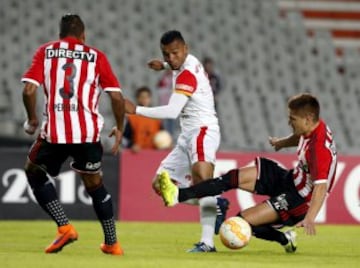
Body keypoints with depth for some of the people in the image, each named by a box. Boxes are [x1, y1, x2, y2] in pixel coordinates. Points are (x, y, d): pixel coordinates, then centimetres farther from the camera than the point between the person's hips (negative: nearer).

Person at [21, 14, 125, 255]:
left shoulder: (45, 52, 9)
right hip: (88, 132, 1)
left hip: (54, 131, -1)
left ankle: (64, 226, 8)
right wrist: (119, 128, 17)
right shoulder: (96, 56, 10)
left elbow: (29, 90, -2)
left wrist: (32, 119, 14)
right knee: (95, 185, 20)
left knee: (34, 173, 22)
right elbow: (116, 96, 3)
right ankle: (112, 243, 22)